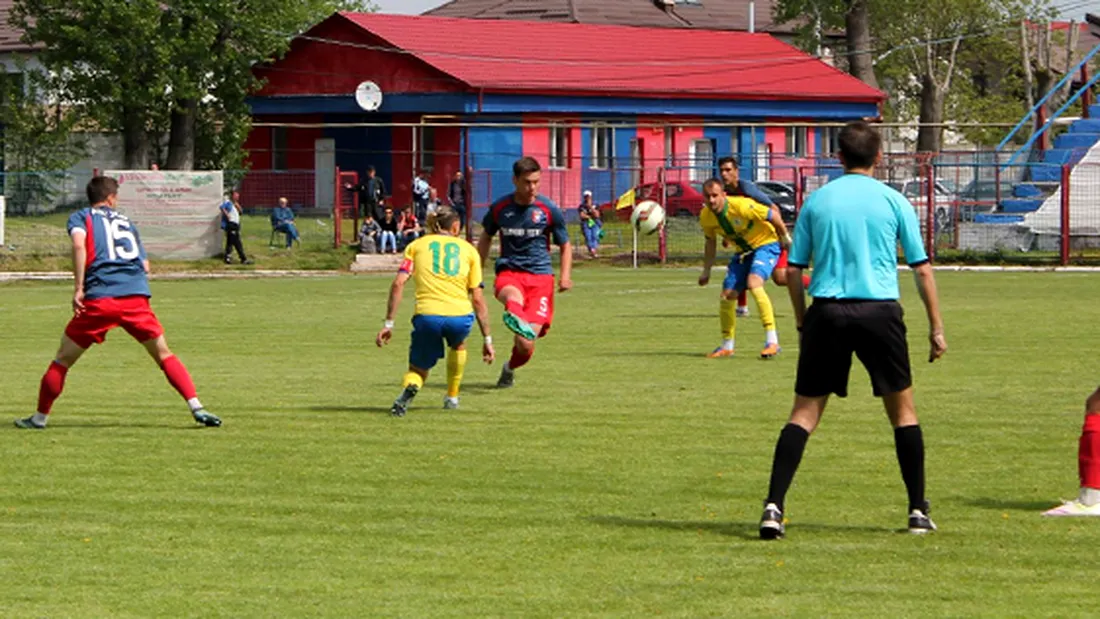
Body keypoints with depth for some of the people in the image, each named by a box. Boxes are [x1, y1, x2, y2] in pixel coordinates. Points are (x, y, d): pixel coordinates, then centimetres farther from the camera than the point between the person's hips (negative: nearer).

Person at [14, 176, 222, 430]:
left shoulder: (81, 217, 14)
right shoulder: (126, 222, 25)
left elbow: (78, 244, -9)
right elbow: (145, 266, 20)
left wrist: (78, 288, -10)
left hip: (99, 299, -2)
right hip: (136, 297, 2)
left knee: (63, 359, 11)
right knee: (164, 356, 10)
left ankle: (40, 417, 15)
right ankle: (197, 408, -2)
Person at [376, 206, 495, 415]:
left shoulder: (417, 245, 17)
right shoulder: (468, 249, 18)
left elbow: (398, 284, 4)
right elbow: (478, 299, 14)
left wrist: (388, 323, 4)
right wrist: (487, 339, 17)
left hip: (427, 315, -1)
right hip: (460, 315, 1)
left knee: (418, 370, 17)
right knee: (457, 344, 37)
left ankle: (409, 388, -17)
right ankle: (452, 397, 39)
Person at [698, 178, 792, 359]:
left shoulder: (742, 206, -31)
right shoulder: (706, 216, -10)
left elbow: (773, 216, -18)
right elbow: (711, 242, 9)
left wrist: (785, 237, -4)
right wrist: (706, 271, 12)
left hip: (765, 244, -7)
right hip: (743, 251, 7)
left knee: (754, 283, -31)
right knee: (727, 295, 1)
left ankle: (772, 341, -32)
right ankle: (727, 346, 22)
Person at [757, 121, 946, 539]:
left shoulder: (816, 201, 7)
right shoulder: (893, 201, 3)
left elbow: (793, 270, 7)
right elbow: (922, 269, 4)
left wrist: (802, 322, 17)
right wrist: (936, 327, 10)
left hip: (827, 312, 1)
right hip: (880, 311, -1)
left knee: (804, 411, 3)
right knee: (902, 409, 13)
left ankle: (774, 507, -10)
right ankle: (918, 511, 14)